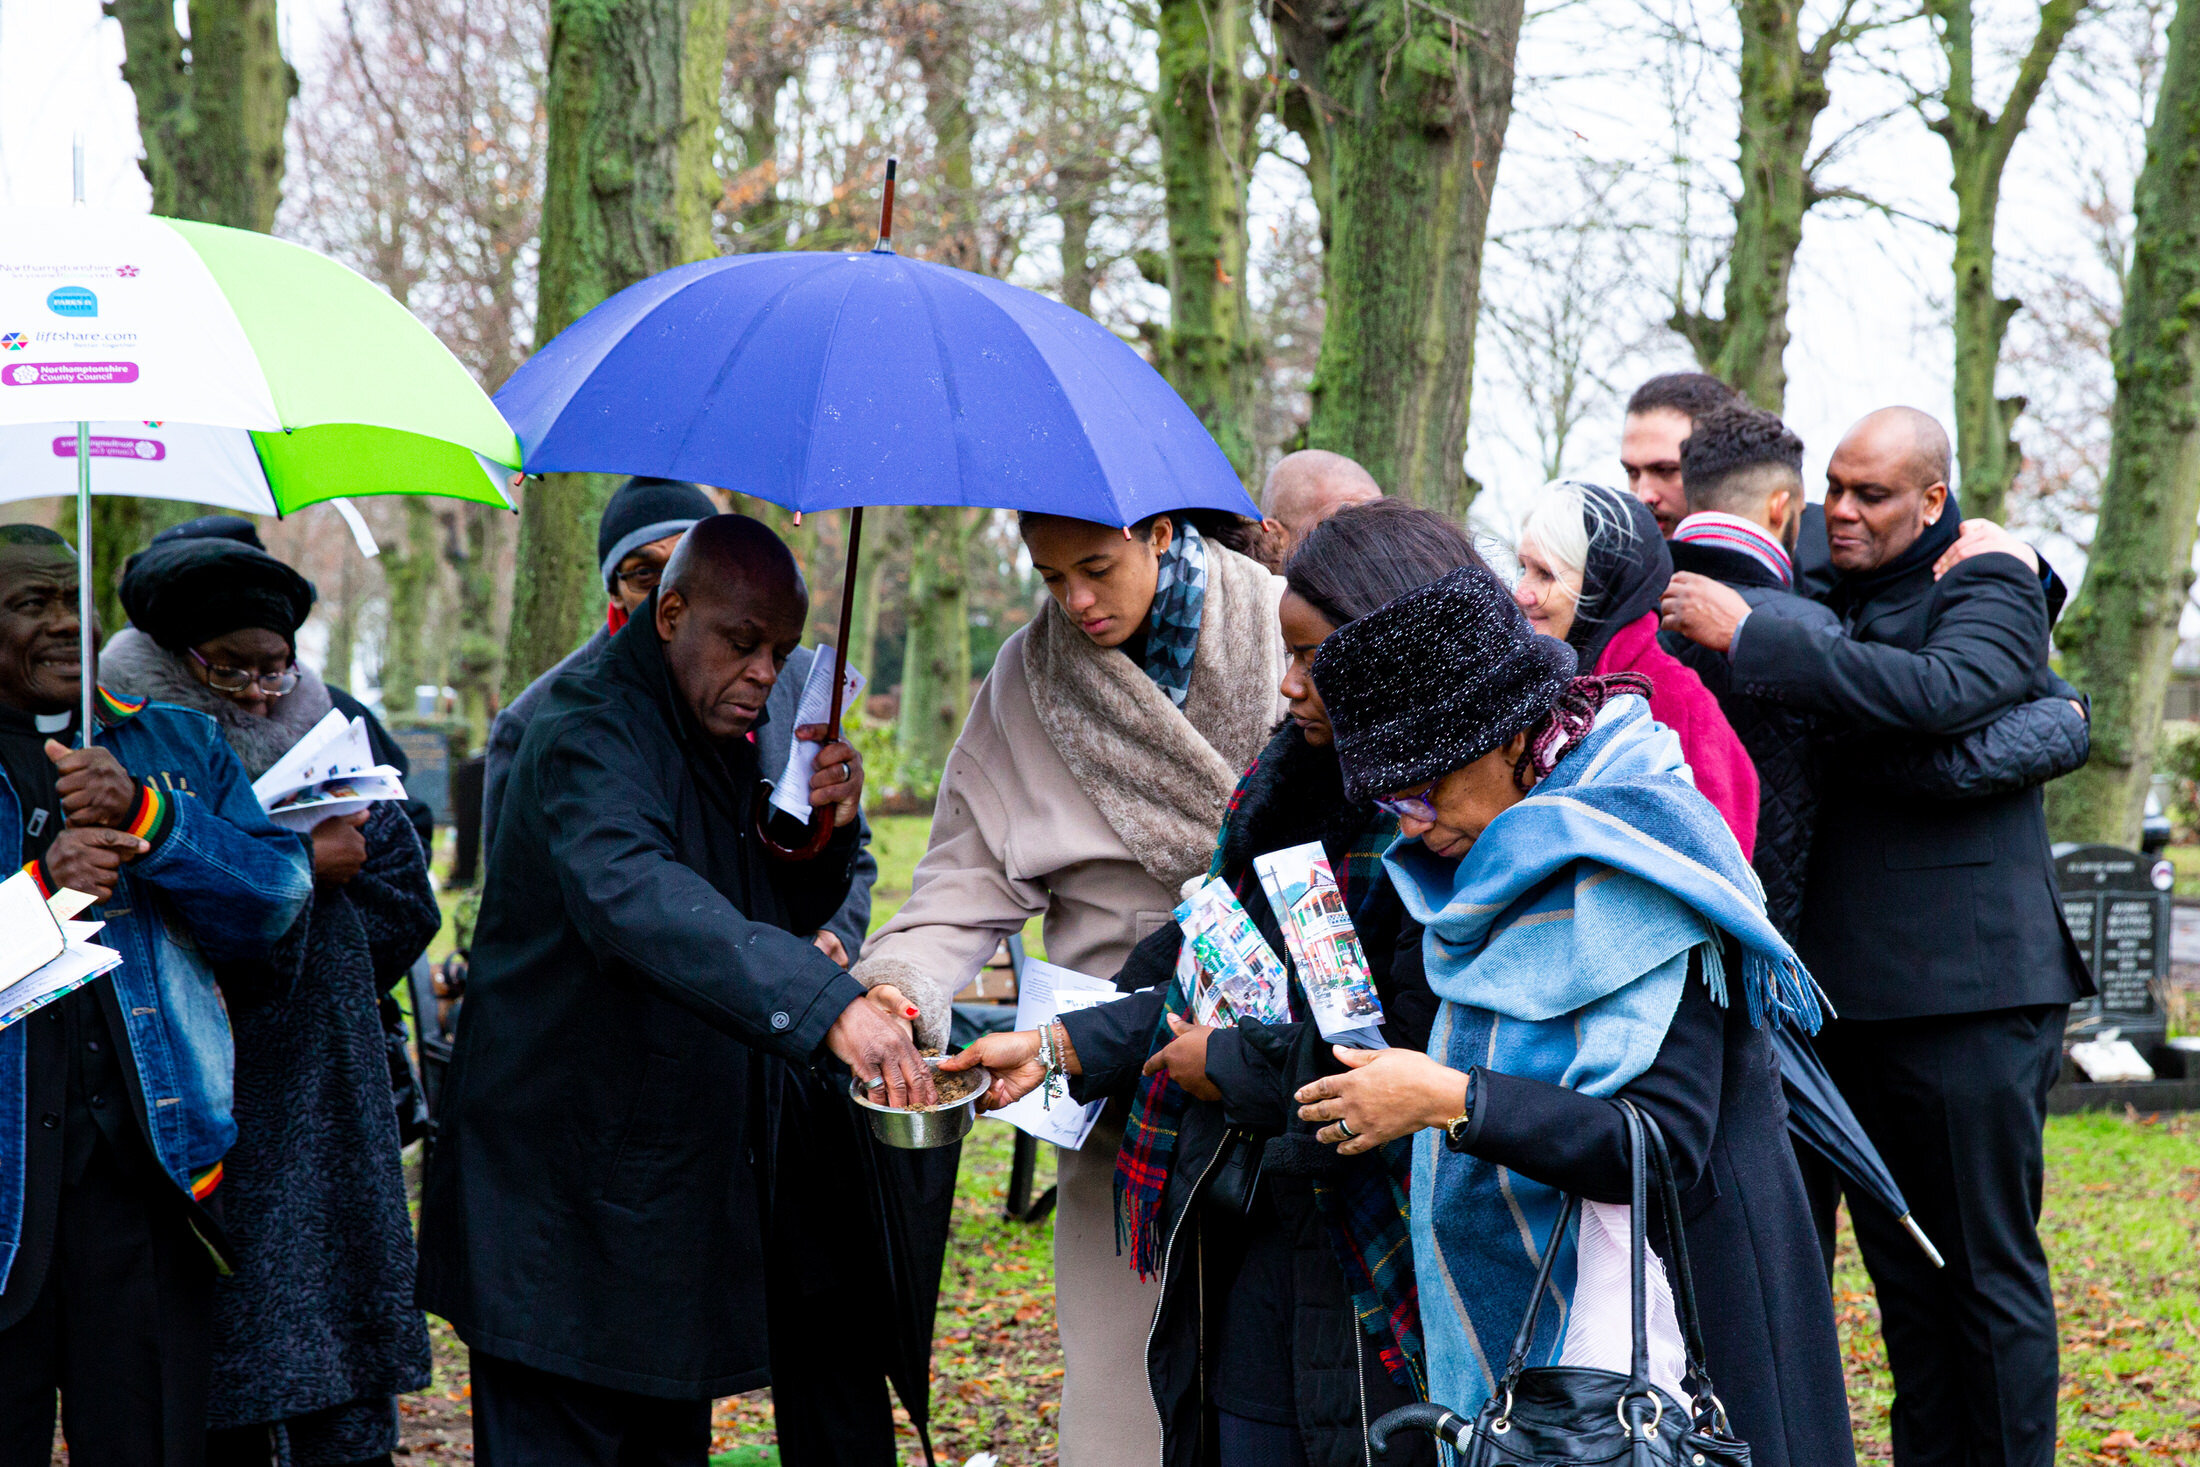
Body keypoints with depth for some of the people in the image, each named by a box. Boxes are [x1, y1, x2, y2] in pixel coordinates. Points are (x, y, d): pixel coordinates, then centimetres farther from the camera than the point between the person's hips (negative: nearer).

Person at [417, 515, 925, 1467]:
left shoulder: (727, 739, 12)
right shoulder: (588, 729, -18)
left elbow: (783, 916, 19)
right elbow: (635, 896, -38)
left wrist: (827, 827, -4)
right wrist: (828, 1002, -49)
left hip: (682, 1189, 9)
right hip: (563, 1200, -9)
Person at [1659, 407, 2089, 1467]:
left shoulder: (1991, 592, -5)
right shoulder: (1834, 601, 16)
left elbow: (1936, 695, -27)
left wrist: (1747, 637, -25)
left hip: (1970, 993, -7)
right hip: (1857, 995, 7)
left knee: (1990, 1269, -2)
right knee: (1904, 1270, 13)